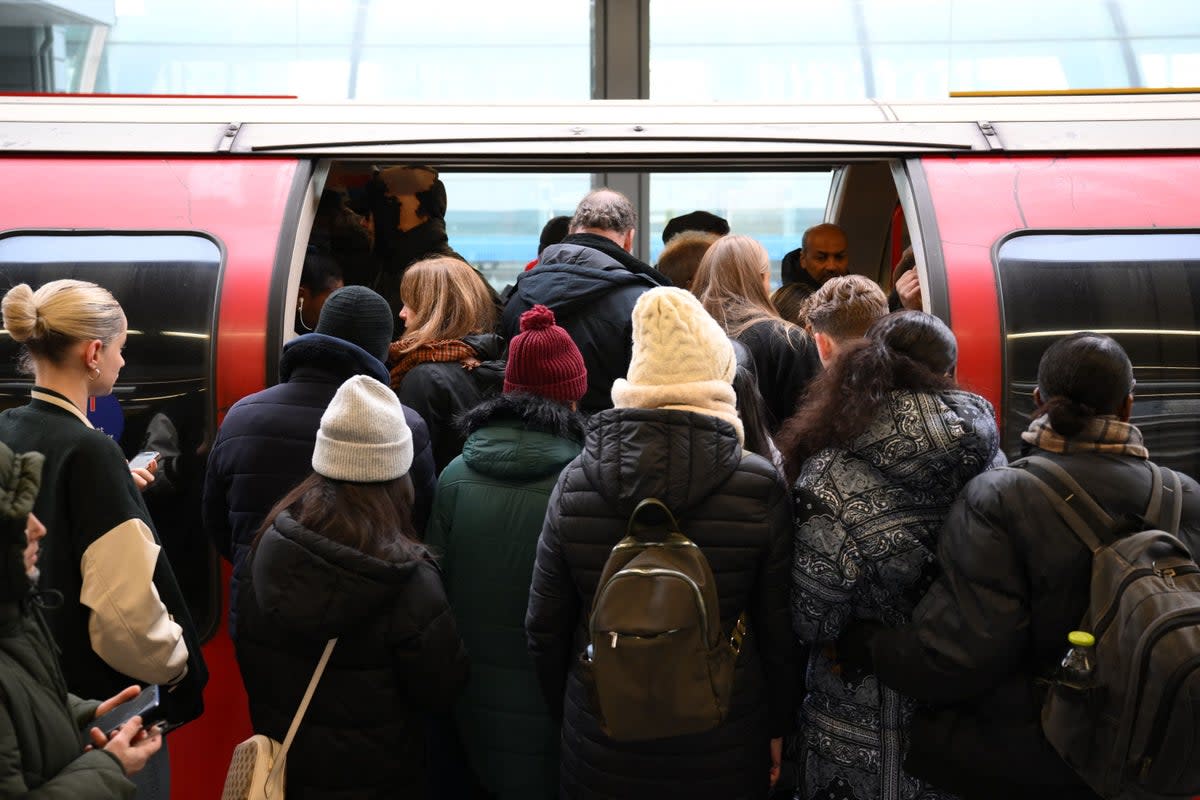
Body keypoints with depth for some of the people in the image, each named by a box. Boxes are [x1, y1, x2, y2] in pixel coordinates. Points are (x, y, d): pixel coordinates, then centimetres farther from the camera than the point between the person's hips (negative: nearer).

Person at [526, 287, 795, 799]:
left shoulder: (575, 484, -9)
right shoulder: (759, 487, -14)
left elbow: (544, 627, -2)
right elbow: (778, 628, -6)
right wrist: (777, 727, 9)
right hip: (723, 751, -1)